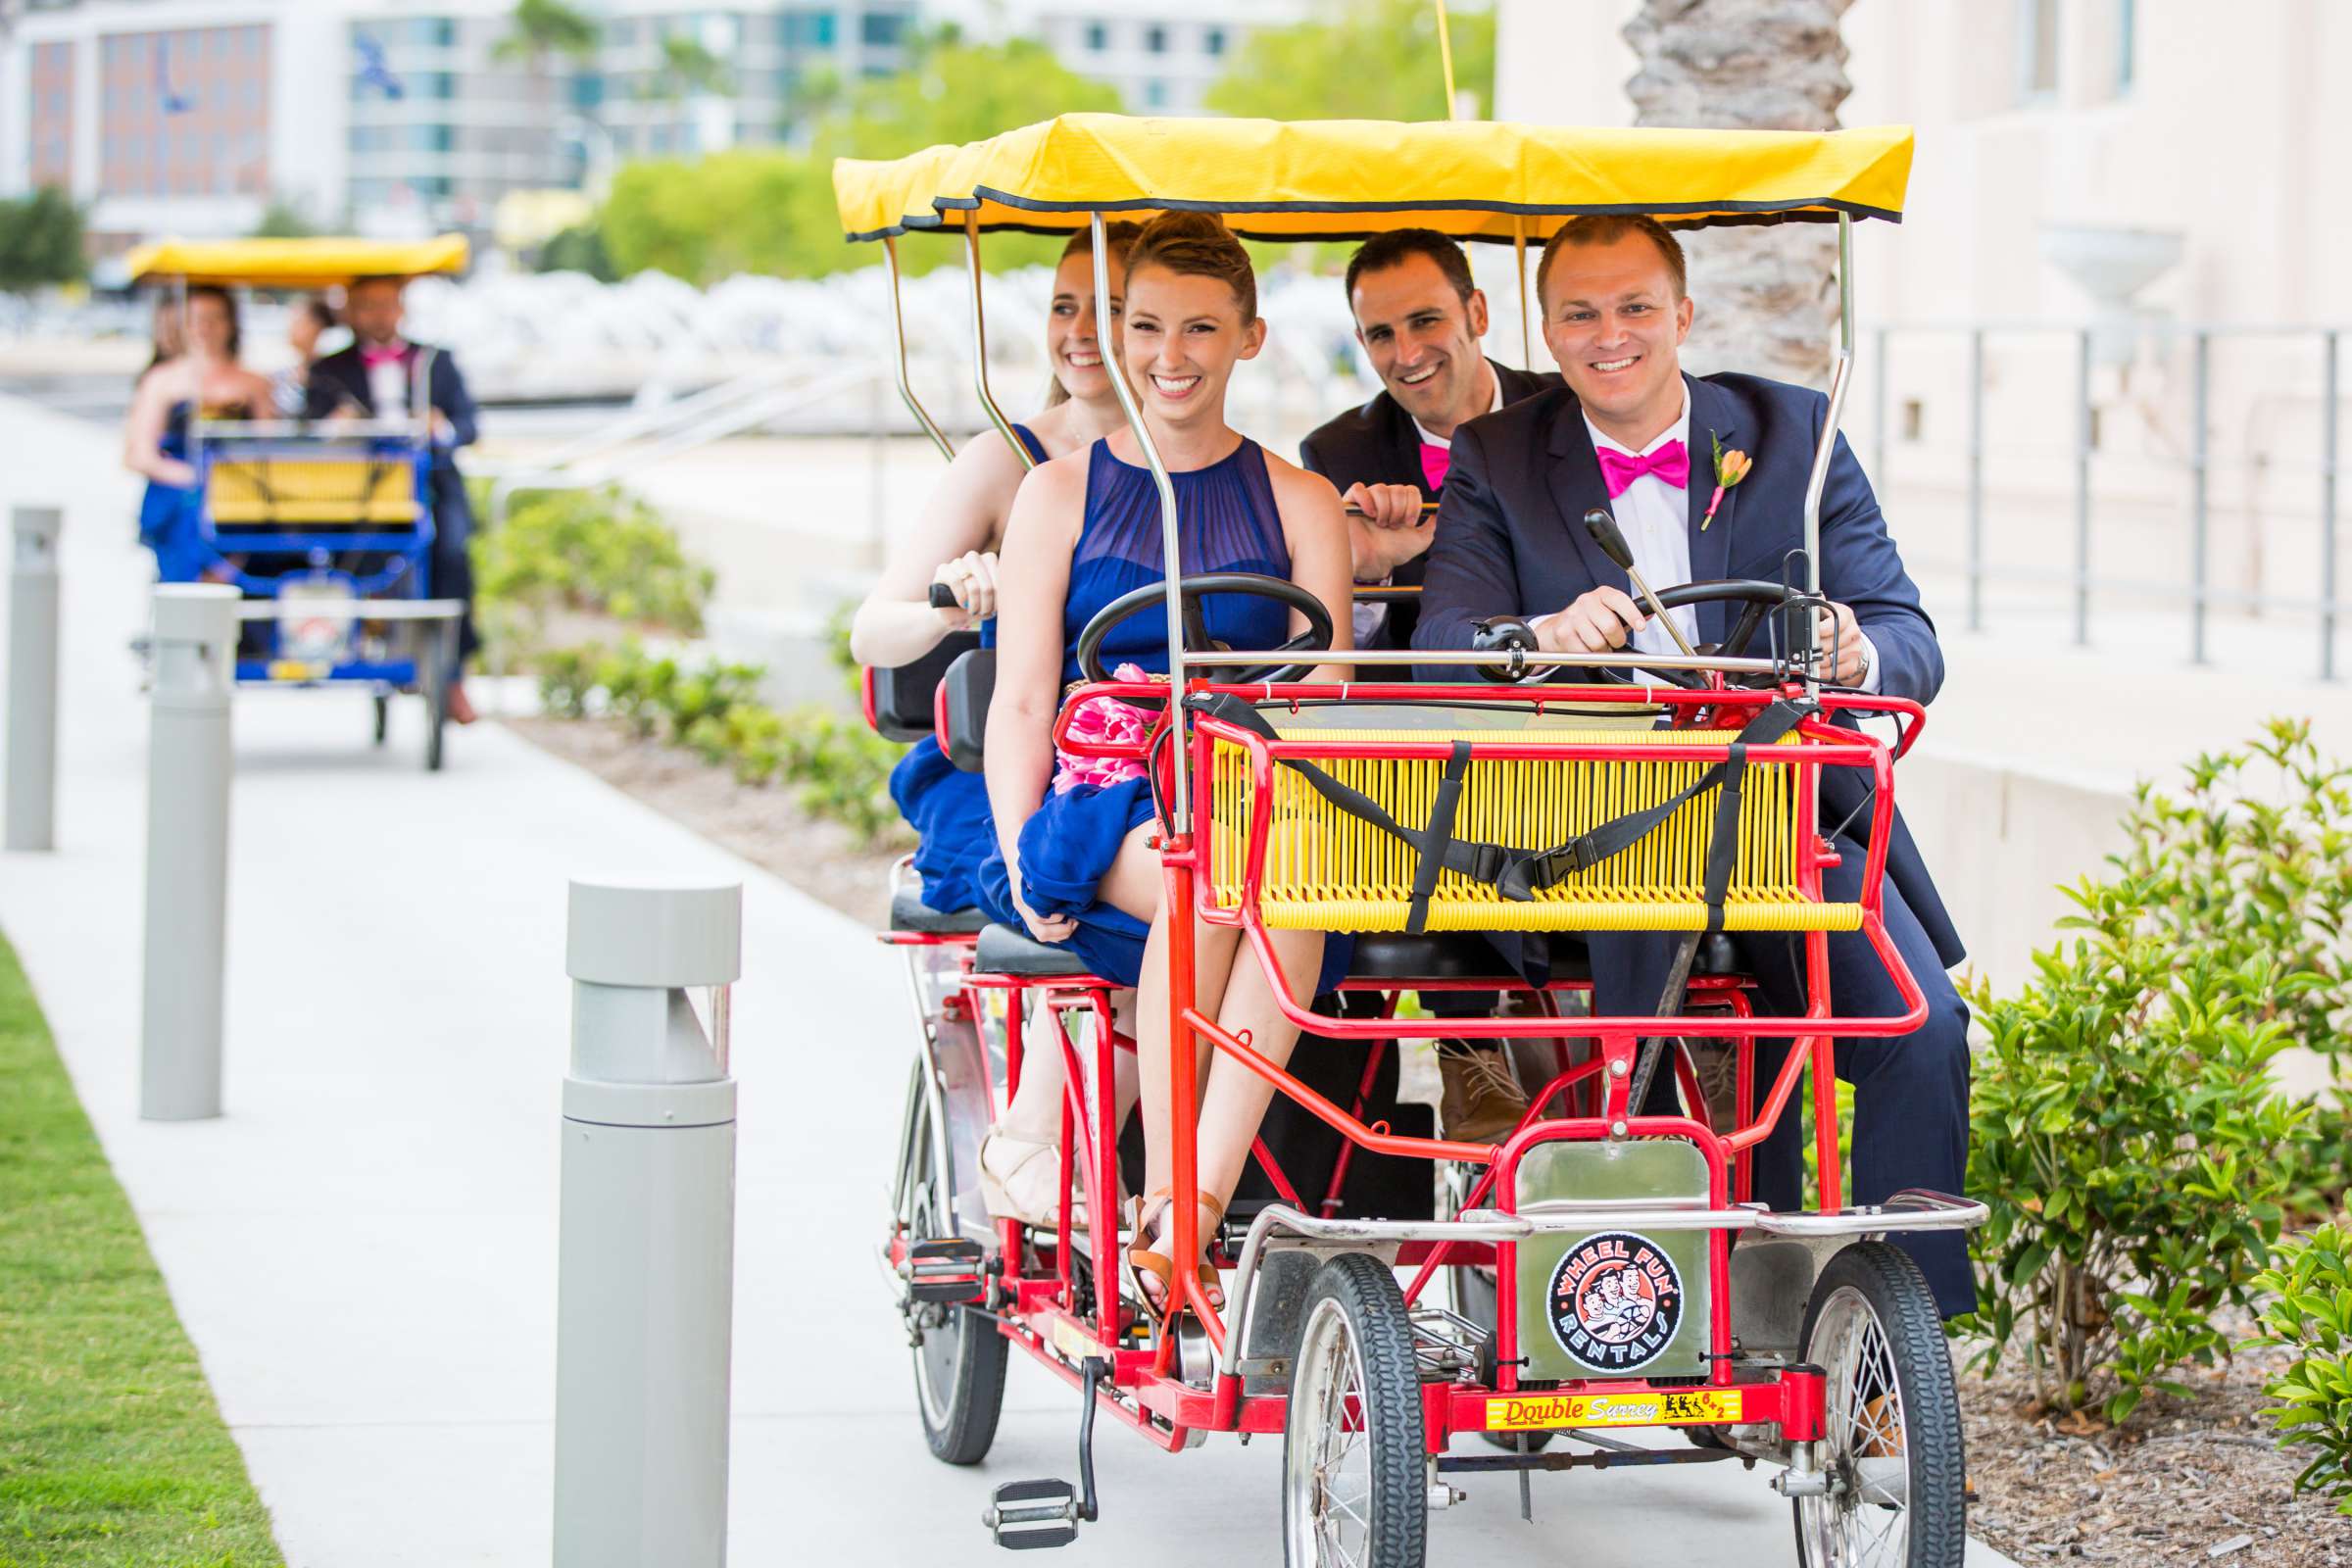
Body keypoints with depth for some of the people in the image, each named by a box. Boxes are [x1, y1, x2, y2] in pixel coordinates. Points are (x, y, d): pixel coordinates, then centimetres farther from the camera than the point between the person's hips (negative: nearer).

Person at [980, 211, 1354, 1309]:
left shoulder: (1298, 505, 16)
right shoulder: (1061, 494, 13)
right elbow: (1021, 703, 6)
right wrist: (1022, 866, -9)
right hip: (1096, 804, -1)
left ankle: (1197, 1204, -43)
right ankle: (1161, 1197, -33)